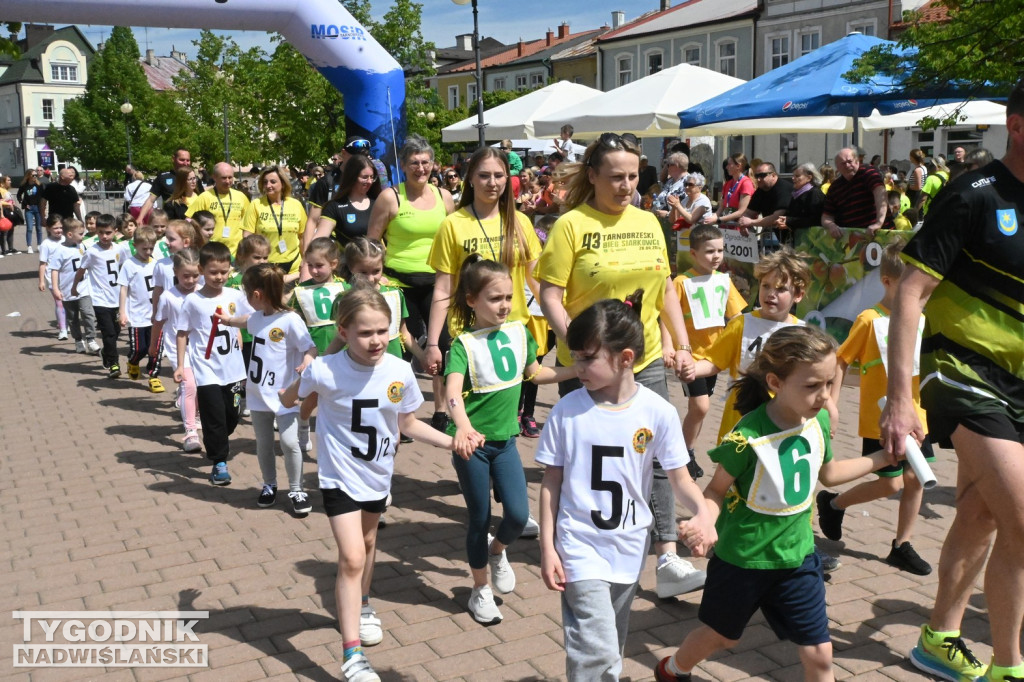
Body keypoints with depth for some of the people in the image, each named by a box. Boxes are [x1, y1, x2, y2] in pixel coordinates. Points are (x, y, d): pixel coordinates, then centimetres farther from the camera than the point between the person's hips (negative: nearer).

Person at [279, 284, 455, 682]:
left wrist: (451, 441, -6)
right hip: (339, 475, -4)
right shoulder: (324, 371, -22)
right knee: (351, 557, -12)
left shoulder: (400, 372, -15)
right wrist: (301, 380, -13)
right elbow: (288, 401, 0)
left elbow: (408, 424, 0)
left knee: (367, 544, 25)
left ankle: (362, 607, 53)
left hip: (378, 474, 4)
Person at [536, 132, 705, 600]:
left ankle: (668, 563, 6)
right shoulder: (571, 225, -9)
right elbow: (550, 296, -12)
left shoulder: (648, 223, 7)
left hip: (645, 360, 4)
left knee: (657, 457, 1)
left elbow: (665, 290, 14)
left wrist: (683, 345, 7)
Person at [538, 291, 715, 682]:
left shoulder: (658, 412, -10)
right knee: (597, 650, -11)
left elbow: (679, 478, -3)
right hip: (580, 547, -2)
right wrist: (547, 548, -4)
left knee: (611, 648, 18)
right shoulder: (568, 410, -10)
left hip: (629, 549, 2)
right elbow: (551, 482, -3)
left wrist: (702, 512, -24)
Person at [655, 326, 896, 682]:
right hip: (742, 559, -4)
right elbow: (717, 489, -17)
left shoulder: (820, 421, -8)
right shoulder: (748, 437, -28)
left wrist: (883, 457, 10)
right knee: (720, 635, 20)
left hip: (797, 556, 4)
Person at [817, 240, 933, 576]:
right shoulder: (870, 320, -13)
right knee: (890, 484, -1)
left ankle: (902, 547, 22)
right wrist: (832, 404, -15)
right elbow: (840, 361, -10)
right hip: (880, 419, -6)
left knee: (915, 479, 8)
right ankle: (832, 503, 23)